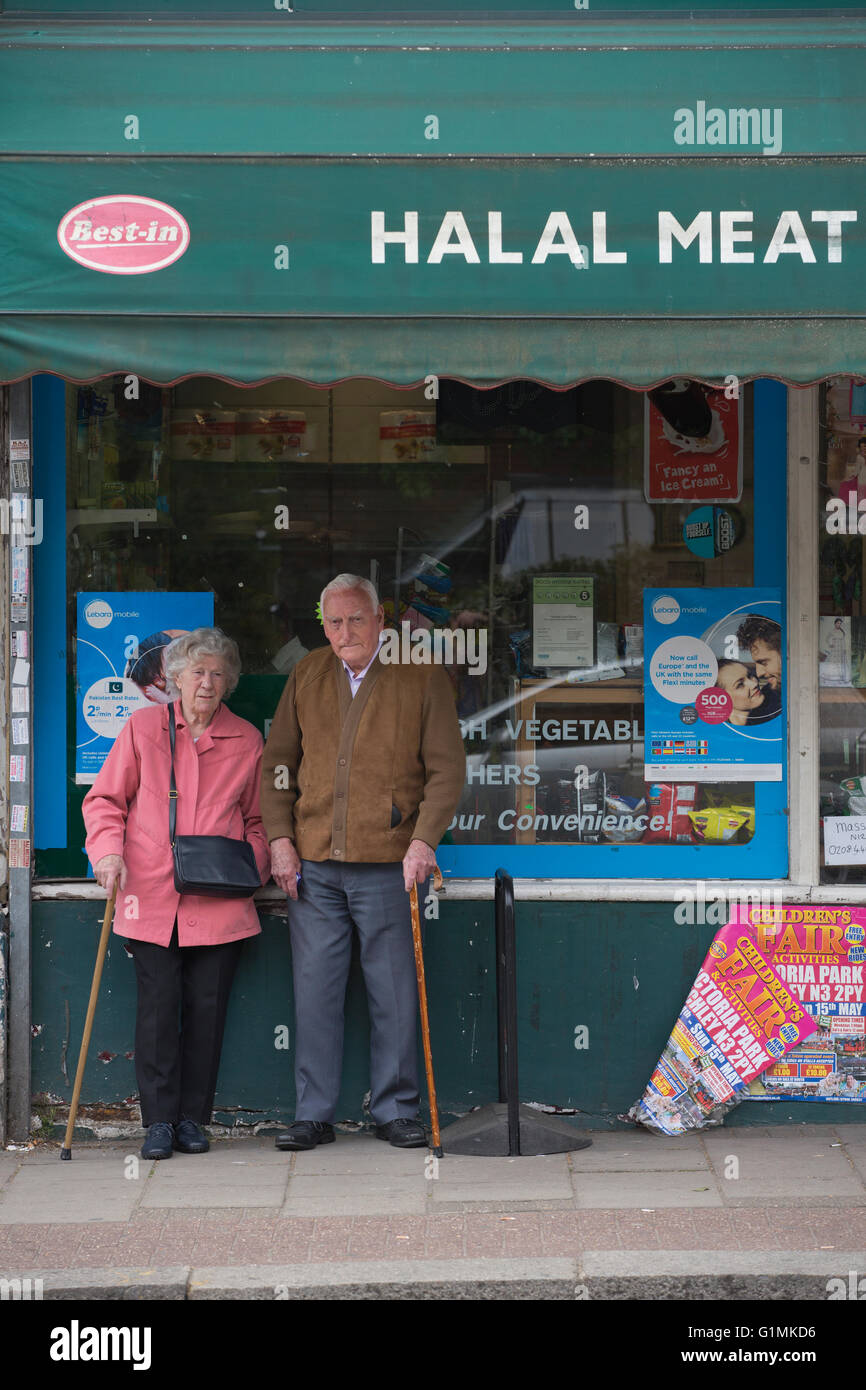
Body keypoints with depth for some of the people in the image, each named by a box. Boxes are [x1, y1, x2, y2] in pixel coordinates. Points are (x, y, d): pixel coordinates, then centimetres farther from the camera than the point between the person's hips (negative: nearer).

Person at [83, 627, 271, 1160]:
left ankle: (192, 1119, 13)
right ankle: (159, 1121, 5)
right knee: (158, 1007, -3)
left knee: (207, 1008, 2)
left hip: (220, 906, 1)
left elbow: (258, 821, 17)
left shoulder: (247, 740, 10)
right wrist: (108, 851, -8)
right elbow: (105, 799, 8)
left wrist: (251, 868, 1)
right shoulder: (143, 727, 6)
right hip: (150, 900, -1)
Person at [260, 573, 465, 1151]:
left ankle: (396, 1110, 13)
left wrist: (423, 839, -13)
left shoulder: (424, 679, 1)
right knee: (315, 990, 4)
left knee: (394, 992, 2)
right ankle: (314, 1115, 12)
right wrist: (280, 837, 4)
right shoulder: (307, 676, 11)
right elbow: (277, 762, 15)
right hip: (312, 864, 3)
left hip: (388, 864, -3)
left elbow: (447, 770, -1)